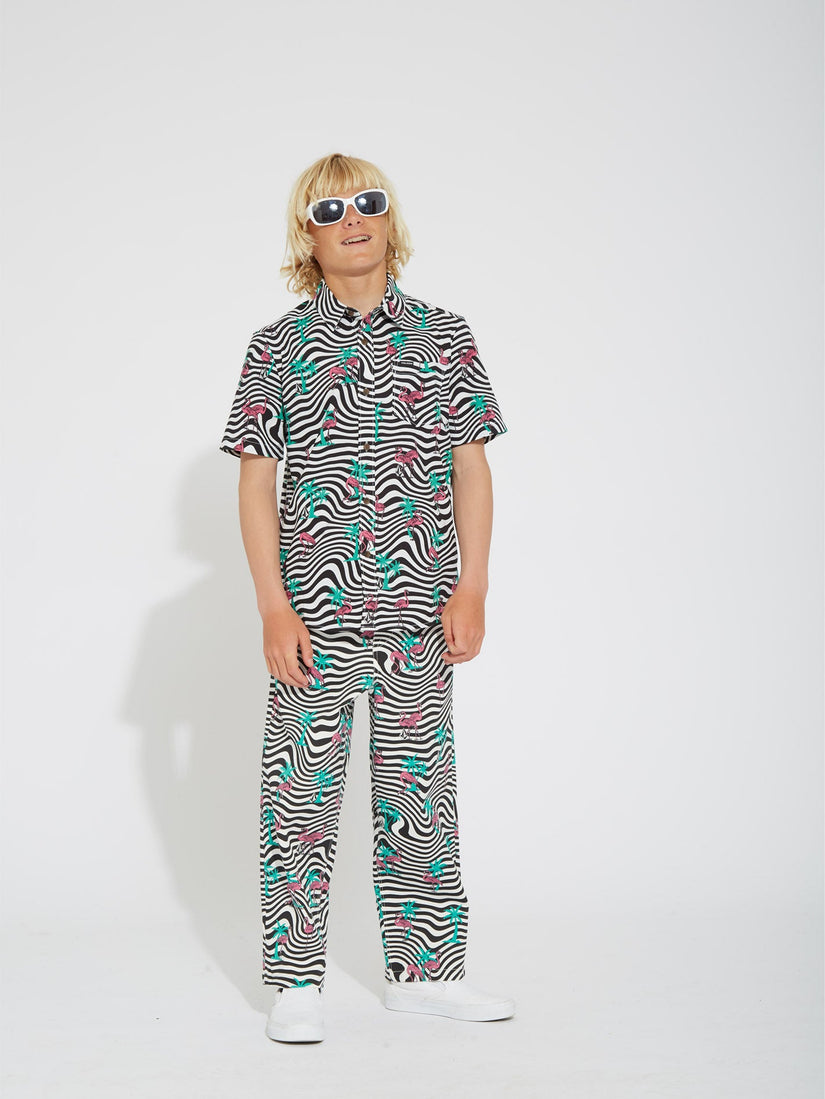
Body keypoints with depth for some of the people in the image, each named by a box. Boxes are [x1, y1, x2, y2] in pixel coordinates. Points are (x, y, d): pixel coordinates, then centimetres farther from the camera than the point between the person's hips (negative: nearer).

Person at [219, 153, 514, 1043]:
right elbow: (254, 484, 1)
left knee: (418, 788, 7)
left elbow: (472, 471, 7)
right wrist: (274, 608, -7)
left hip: (419, 605, 1)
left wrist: (470, 589, -3)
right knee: (301, 788, 1)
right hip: (315, 605, -1)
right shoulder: (279, 347, 3)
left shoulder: (444, 337, 7)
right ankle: (296, 983, 11)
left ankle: (422, 971, 18)